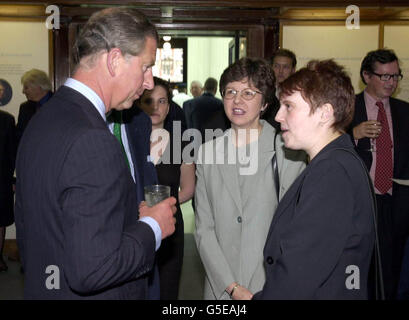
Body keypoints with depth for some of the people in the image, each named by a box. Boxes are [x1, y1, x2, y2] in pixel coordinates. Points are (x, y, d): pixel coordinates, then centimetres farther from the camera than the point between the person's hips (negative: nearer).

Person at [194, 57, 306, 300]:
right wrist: (232, 287, -7)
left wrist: (269, 291, -12)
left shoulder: (289, 152, -8)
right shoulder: (208, 152, 2)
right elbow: (204, 229, 1)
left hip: (274, 286, -2)